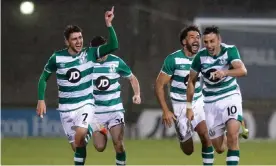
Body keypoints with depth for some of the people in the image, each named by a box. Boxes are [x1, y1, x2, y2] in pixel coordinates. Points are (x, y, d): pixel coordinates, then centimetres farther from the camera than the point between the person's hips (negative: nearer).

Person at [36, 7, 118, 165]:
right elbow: (44, 77, 6)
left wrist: (109, 24, -28)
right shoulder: (57, 58, -8)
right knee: (77, 145, 6)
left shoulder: (90, 54, -9)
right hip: (66, 108, 2)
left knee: (79, 136, -30)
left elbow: (114, 46, -19)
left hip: (85, 104, -2)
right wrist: (41, 100, -2)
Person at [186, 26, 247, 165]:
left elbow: (242, 70, -32)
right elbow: (191, 81, 4)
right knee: (219, 149, 7)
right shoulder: (201, 56, -9)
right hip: (211, 101, 2)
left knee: (232, 134, -26)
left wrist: (225, 72, -50)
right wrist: (189, 107, 4)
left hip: (231, 96, -2)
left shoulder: (230, 50, -15)